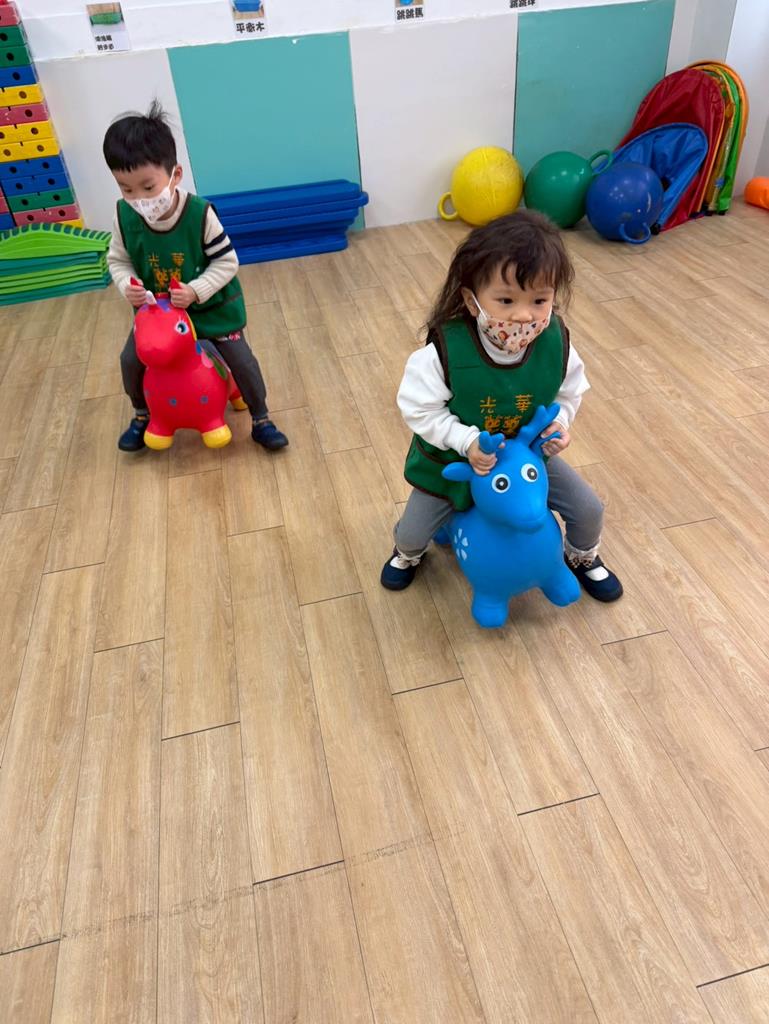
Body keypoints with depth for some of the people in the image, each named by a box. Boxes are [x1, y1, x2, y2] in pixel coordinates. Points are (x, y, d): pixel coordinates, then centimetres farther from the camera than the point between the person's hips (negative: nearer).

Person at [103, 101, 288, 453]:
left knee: (240, 359, -2)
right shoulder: (125, 217, -17)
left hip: (212, 305, -3)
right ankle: (142, 415, 31)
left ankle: (261, 420, 19)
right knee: (131, 359, 3)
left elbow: (227, 262, -20)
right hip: (157, 308, 3)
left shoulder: (200, 214, -27)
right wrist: (127, 286, -24)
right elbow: (118, 260, -3)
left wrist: (195, 291, -30)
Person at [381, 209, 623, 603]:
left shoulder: (556, 343, -22)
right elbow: (421, 410, -24)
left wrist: (558, 423, -23)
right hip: (454, 459, -2)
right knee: (414, 531, 7)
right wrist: (467, 441, -35)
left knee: (589, 509, 6)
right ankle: (407, 554, 48)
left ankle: (582, 557, 42)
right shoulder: (444, 350, -33)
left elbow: (569, 393, -4)